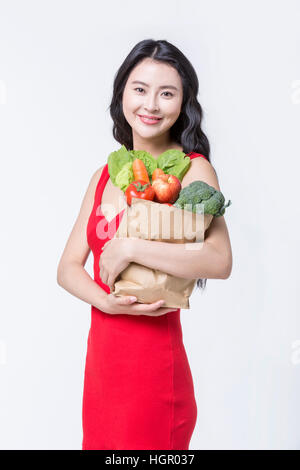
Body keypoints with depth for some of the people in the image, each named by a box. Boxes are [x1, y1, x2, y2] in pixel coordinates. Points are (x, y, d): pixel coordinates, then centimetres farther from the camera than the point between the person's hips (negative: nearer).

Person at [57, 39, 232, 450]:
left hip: (154, 359, -6)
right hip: (101, 354, 6)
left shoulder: (192, 169, -9)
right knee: (100, 441, 18)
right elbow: (68, 268, 5)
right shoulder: (107, 175, 8)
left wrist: (129, 248, -22)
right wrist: (106, 301, -13)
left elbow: (220, 261, -25)